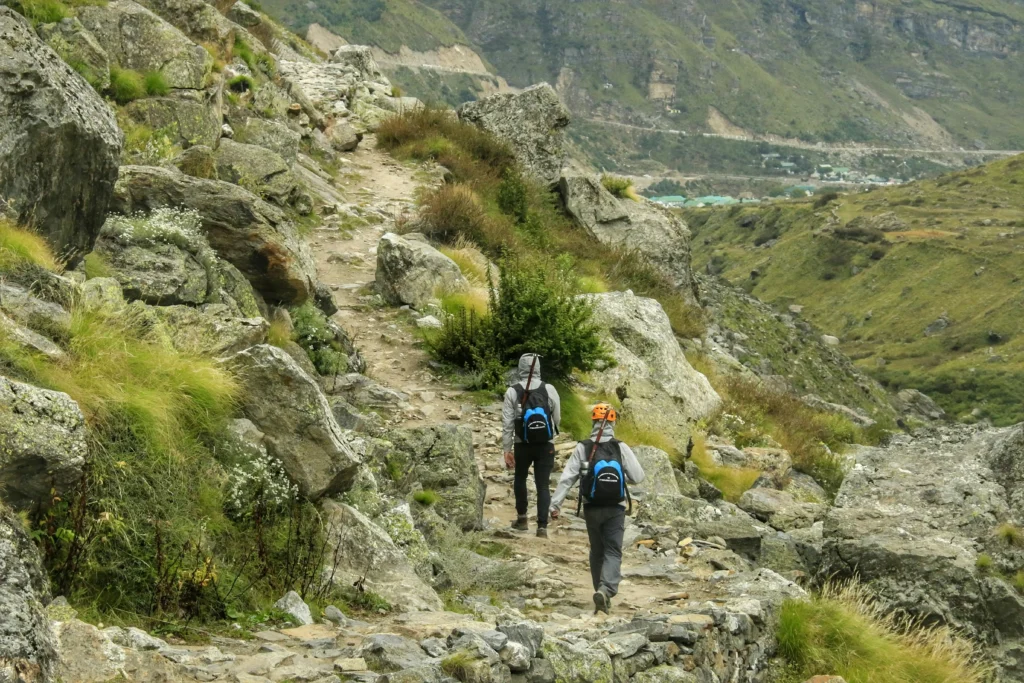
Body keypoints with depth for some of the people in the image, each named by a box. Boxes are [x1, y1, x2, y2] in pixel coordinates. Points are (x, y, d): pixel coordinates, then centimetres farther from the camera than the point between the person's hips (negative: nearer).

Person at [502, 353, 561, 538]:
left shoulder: (513, 392, -7)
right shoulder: (549, 390, -5)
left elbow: (507, 423, -6)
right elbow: (557, 419, 1)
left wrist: (507, 450, 0)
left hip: (522, 444, 0)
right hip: (546, 445, 0)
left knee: (520, 478, 23)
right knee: (543, 485, 3)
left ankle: (522, 519, 28)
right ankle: (542, 526, -5)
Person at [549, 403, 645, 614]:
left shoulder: (582, 449, -6)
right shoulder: (621, 449, -7)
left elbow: (566, 478, -9)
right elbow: (638, 477, -6)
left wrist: (555, 504, -6)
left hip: (592, 509, 1)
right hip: (615, 509, -1)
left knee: (597, 551, 17)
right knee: (613, 551, -2)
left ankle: (601, 591, 23)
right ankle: (606, 590, -24)